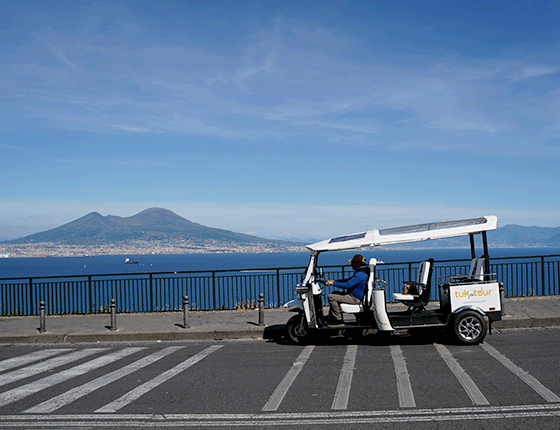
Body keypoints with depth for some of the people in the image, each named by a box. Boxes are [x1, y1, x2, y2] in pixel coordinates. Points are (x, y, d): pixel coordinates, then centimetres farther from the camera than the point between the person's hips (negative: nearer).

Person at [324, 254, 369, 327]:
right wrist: (334, 281, 12)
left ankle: (338, 320, -10)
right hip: (355, 295, 11)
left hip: (355, 298, -11)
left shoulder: (360, 274, -23)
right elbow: (349, 280, 20)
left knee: (331, 297, -15)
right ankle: (331, 317, 18)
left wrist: (333, 283, -20)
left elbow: (347, 285, -28)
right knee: (334, 293, 21)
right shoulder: (362, 271, 12)